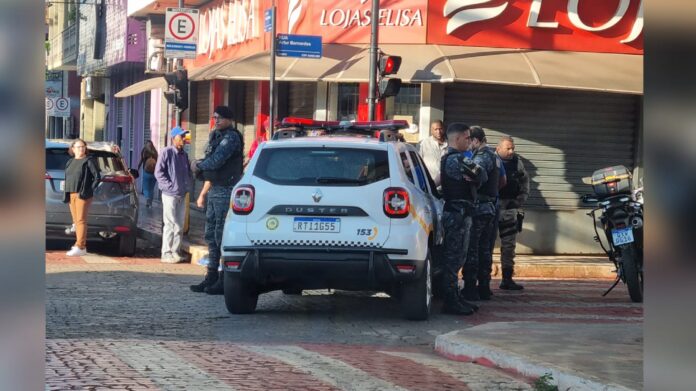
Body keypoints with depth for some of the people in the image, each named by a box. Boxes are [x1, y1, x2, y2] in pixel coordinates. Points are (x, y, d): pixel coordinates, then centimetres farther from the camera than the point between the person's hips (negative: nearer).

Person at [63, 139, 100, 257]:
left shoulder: (89, 161, -2)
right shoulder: (70, 162, 17)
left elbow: (97, 177, -4)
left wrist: (89, 190, -11)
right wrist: (66, 194, 11)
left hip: (83, 195, -7)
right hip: (71, 195, 7)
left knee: (81, 220, -11)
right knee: (76, 220, 8)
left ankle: (80, 247, -15)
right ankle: (82, 247, 14)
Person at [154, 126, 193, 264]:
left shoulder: (184, 154, 13)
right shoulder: (167, 152, -8)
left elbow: (188, 172, 23)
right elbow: (159, 172, -11)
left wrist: (188, 185, 7)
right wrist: (169, 185, -15)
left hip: (182, 194, 7)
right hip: (170, 194, -7)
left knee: (180, 225, 9)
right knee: (170, 224, -7)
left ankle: (175, 251, 17)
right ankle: (166, 253, -2)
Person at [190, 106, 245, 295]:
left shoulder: (231, 137, -13)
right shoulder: (215, 135, 17)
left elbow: (217, 160, -20)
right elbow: (209, 159, 21)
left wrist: (199, 166, -3)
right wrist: (200, 165, -1)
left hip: (226, 190, -10)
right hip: (214, 190, 10)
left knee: (222, 236, -9)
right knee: (211, 235, 12)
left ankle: (225, 281, -6)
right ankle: (212, 276, 19)